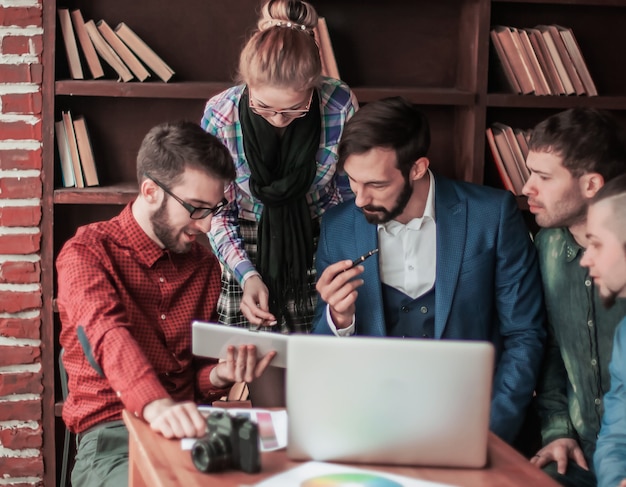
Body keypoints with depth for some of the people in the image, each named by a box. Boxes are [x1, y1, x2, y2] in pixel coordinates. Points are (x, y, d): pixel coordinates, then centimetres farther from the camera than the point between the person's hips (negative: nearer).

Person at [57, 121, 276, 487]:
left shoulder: (205, 265, 14)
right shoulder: (87, 253, -4)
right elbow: (108, 336, -25)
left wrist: (220, 375, -4)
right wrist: (156, 405, -43)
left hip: (188, 430, 5)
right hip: (112, 433, -4)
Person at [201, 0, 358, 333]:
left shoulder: (340, 105, -19)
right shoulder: (221, 114, -19)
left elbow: (350, 196, -4)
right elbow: (216, 212, -7)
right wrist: (247, 275, -19)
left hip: (316, 243, 0)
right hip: (248, 250, 0)